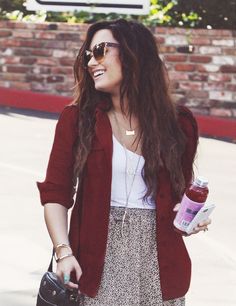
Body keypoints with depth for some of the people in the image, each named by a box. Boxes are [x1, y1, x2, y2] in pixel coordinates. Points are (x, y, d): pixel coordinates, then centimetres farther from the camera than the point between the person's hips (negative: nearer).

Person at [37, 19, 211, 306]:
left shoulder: (178, 123, 3)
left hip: (158, 258, 1)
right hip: (98, 258, -1)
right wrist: (64, 251, -14)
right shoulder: (77, 119, -1)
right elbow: (55, 193, -3)